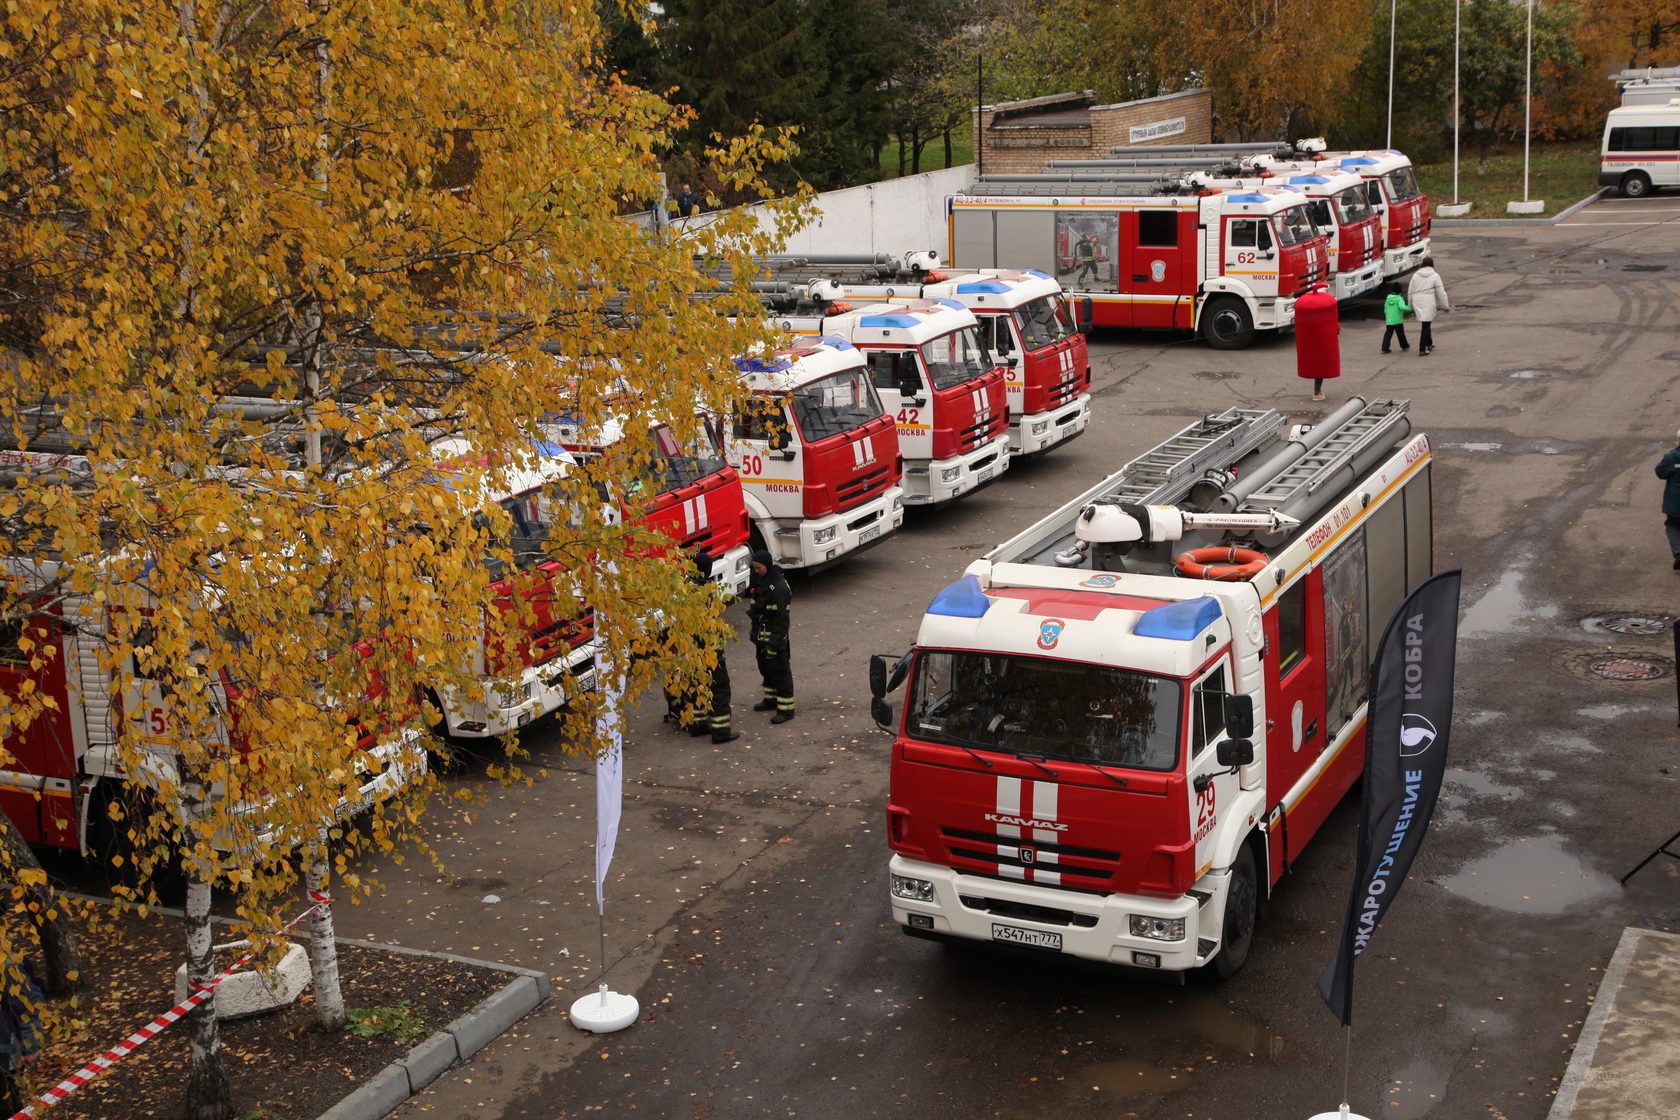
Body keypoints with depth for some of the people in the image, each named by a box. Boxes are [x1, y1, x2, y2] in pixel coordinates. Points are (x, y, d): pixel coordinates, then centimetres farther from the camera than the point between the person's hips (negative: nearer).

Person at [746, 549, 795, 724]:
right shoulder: (758, 580, 6)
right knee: (766, 668, 20)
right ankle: (771, 700, 36)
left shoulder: (779, 587, -22)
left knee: (781, 671, -2)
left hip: (775, 637, -9)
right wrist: (754, 631, 21)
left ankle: (786, 708, 3)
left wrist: (774, 643, -24)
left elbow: (782, 618, -22)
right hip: (761, 636, 9)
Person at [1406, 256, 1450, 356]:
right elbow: (1441, 293, -4)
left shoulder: (1416, 275, 6)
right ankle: (1422, 349, -4)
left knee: (1425, 324, 20)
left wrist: (1410, 305, 21)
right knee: (1425, 325, -2)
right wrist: (1445, 306, 5)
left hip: (1417, 303, 4)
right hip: (1428, 303, -4)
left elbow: (1410, 291, 11)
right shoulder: (1435, 276, -5)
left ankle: (1429, 344, 33)